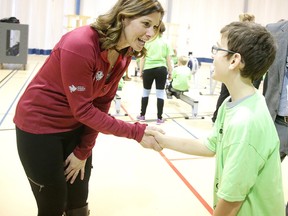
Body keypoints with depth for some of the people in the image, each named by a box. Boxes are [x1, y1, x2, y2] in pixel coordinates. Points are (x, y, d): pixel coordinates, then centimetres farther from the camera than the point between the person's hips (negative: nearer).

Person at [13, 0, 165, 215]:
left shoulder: (124, 55, -5)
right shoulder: (79, 46, -29)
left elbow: (101, 104, -1)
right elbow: (83, 110, -26)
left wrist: (83, 150, -1)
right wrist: (136, 132, -27)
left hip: (75, 127, 7)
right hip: (39, 126, -6)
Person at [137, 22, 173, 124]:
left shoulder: (148, 41, 4)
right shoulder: (165, 43, 6)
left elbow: (143, 58, 2)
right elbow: (168, 59, 3)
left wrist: (141, 71, 7)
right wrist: (170, 72, 10)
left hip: (149, 69, 0)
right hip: (161, 69, 0)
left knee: (146, 92, 14)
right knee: (160, 94, 4)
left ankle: (142, 115, 22)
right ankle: (159, 118, 7)